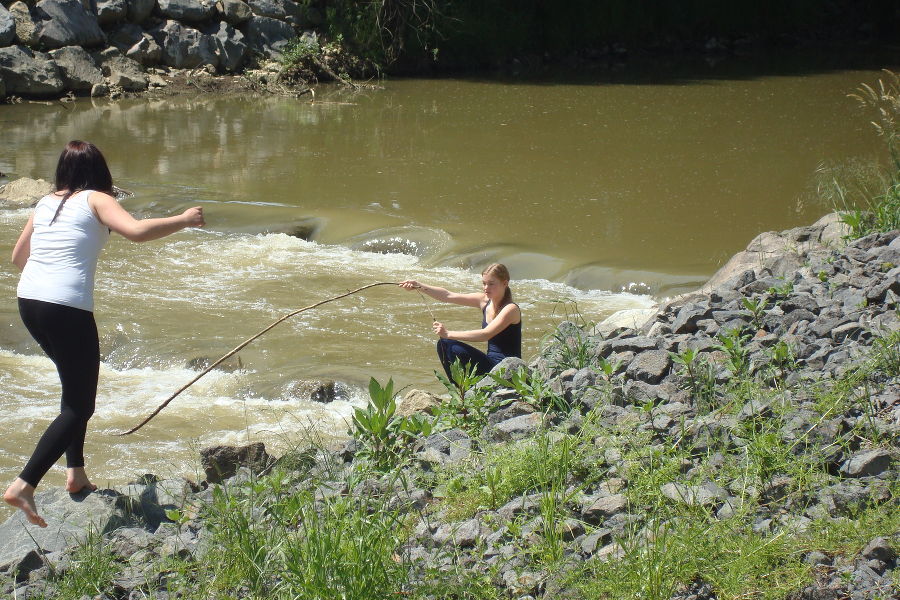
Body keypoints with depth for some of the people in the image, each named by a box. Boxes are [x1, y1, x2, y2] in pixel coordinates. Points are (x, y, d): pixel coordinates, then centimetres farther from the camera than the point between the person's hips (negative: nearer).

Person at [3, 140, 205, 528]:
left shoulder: (45, 203, 16)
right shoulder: (95, 200, -1)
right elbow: (136, 231, -17)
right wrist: (183, 221, -2)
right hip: (67, 307, -7)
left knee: (75, 384, 27)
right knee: (79, 405, 0)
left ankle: (75, 473, 25)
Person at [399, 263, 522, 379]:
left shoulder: (511, 309, -17)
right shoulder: (484, 301, 5)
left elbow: (486, 334, -28)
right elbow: (448, 296, -1)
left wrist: (448, 334, -30)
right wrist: (419, 286, -13)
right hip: (491, 363, 8)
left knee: (451, 347, -19)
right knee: (444, 344, -2)